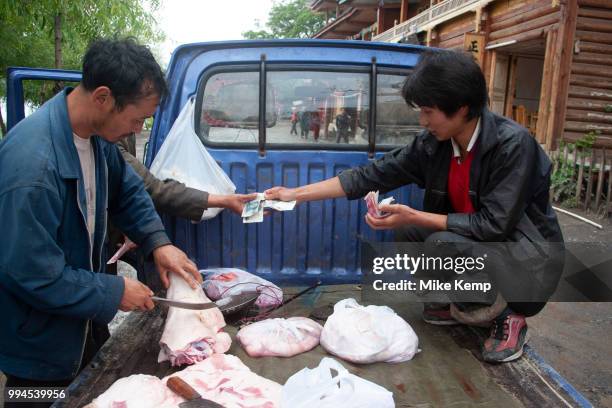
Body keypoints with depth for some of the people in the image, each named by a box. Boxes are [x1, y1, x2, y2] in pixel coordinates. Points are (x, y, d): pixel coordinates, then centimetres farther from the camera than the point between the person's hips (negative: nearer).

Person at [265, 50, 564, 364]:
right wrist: (296, 194, -11)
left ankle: (508, 315, -2)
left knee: (441, 245, -28)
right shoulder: (433, 143, -9)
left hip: (529, 256, -6)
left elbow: (495, 224, -27)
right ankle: (458, 302, 10)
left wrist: (415, 216, -30)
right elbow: (372, 175, -8)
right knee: (406, 233, -10)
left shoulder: (513, 144, -26)